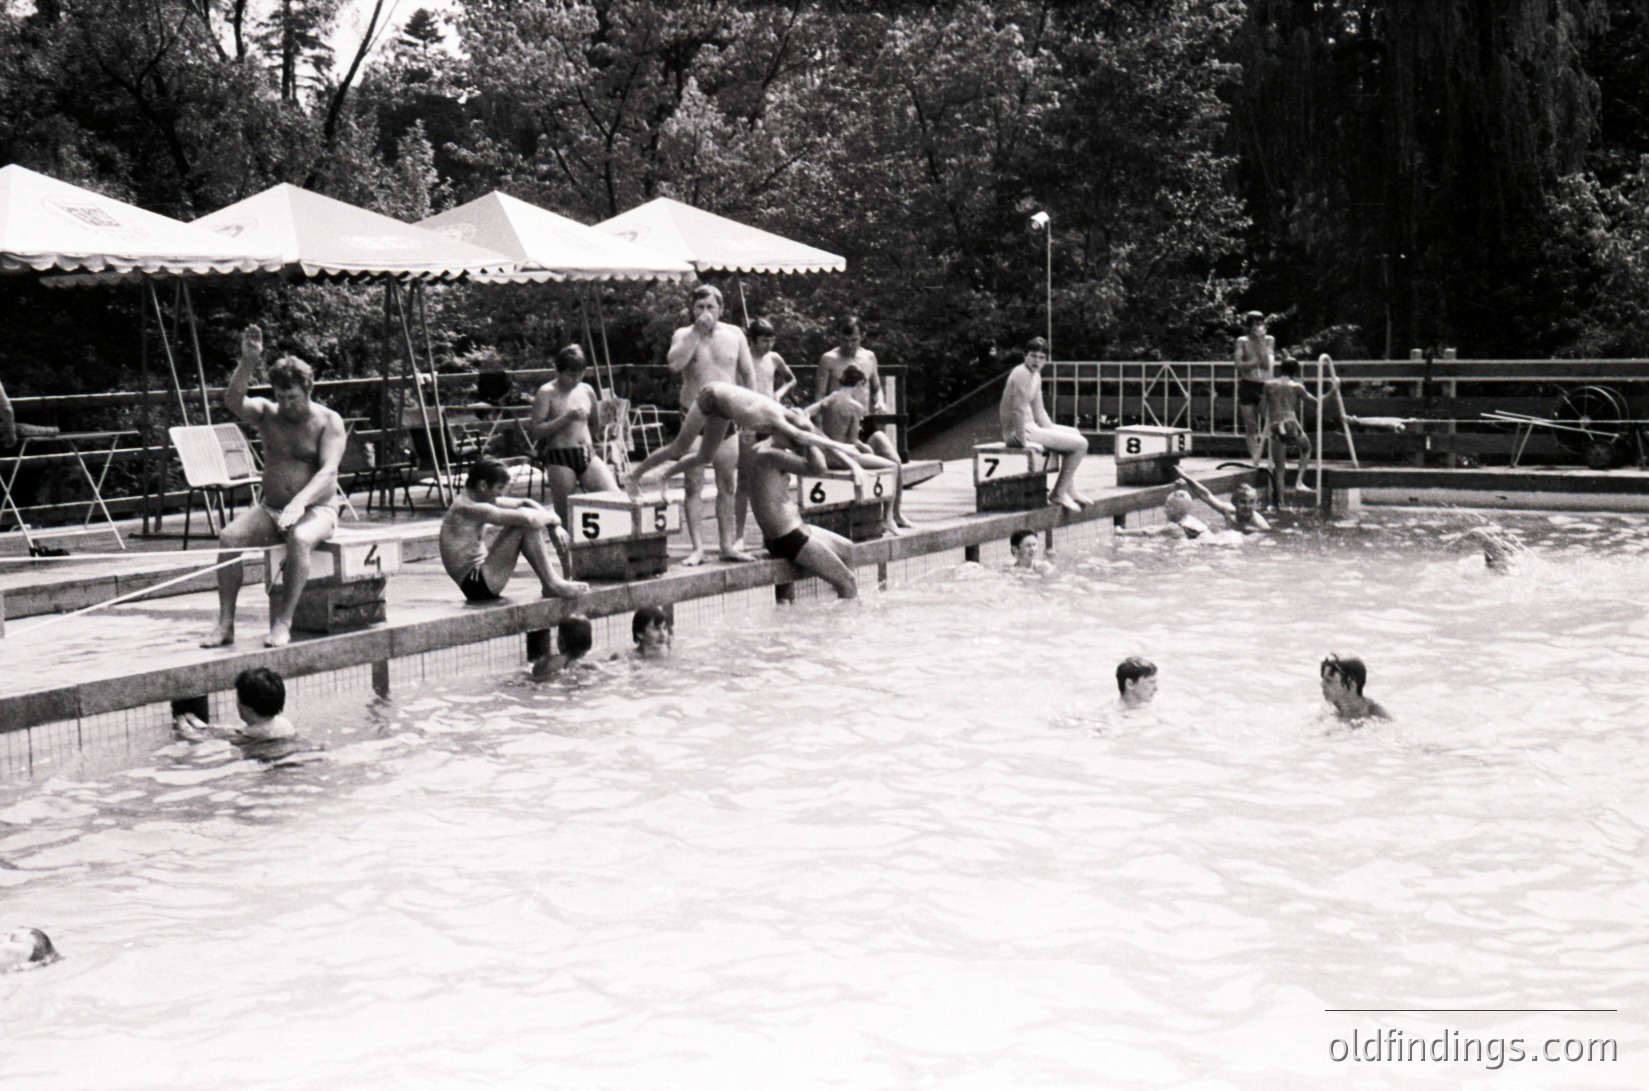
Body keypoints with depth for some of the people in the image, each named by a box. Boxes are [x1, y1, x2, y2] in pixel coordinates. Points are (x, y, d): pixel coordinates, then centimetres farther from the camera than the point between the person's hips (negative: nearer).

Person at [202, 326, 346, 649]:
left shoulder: (328, 421, -4)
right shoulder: (267, 413, 7)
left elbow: (328, 471, -18)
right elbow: (233, 402, -14)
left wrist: (300, 502, -34)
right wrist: (247, 362, -29)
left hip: (317, 510, -4)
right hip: (270, 509, 4)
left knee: (299, 538, -38)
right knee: (229, 536, -24)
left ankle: (283, 623, -33)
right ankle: (225, 623, -21)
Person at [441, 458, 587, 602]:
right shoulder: (470, 509, -21)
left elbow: (524, 503, 13)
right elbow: (526, 518, -28)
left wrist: (553, 527, 1)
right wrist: (553, 518, -9)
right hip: (477, 584, -11)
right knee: (525, 524, -20)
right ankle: (553, 585, -12)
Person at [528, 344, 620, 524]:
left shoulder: (586, 390, 10)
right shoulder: (547, 393, -4)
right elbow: (536, 431, -12)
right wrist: (567, 417, -17)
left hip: (587, 454, 5)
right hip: (560, 457, -4)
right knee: (565, 514, 1)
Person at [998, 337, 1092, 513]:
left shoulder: (1036, 376, 14)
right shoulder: (1023, 375, -19)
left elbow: (1039, 412, 17)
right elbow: (1018, 410, -26)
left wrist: (1053, 431, 7)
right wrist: (1023, 442, -26)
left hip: (1030, 426, 11)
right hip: (1019, 432, -11)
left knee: (1074, 433, 30)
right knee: (1080, 444, -11)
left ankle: (1070, 491, 29)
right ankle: (1059, 493, -1)